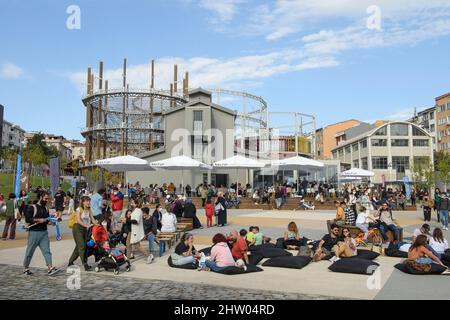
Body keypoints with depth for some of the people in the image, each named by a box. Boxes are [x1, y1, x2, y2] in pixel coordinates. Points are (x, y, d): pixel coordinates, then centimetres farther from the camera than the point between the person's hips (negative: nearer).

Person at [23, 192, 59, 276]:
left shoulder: (45, 208, 14)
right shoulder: (32, 207, -6)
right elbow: (27, 219, -15)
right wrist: (38, 220, -19)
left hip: (44, 232, 5)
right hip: (34, 232, -5)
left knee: (47, 250, -4)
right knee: (30, 251, 5)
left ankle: (50, 269, -9)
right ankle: (26, 268, 22)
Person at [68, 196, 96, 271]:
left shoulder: (89, 211, 10)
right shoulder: (79, 210, -7)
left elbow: (93, 220, 5)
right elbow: (78, 220, -19)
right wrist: (87, 225, -32)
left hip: (85, 229, 6)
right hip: (77, 228, -6)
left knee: (78, 247, 11)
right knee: (81, 246, -12)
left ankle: (71, 262, 27)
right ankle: (85, 264, -13)